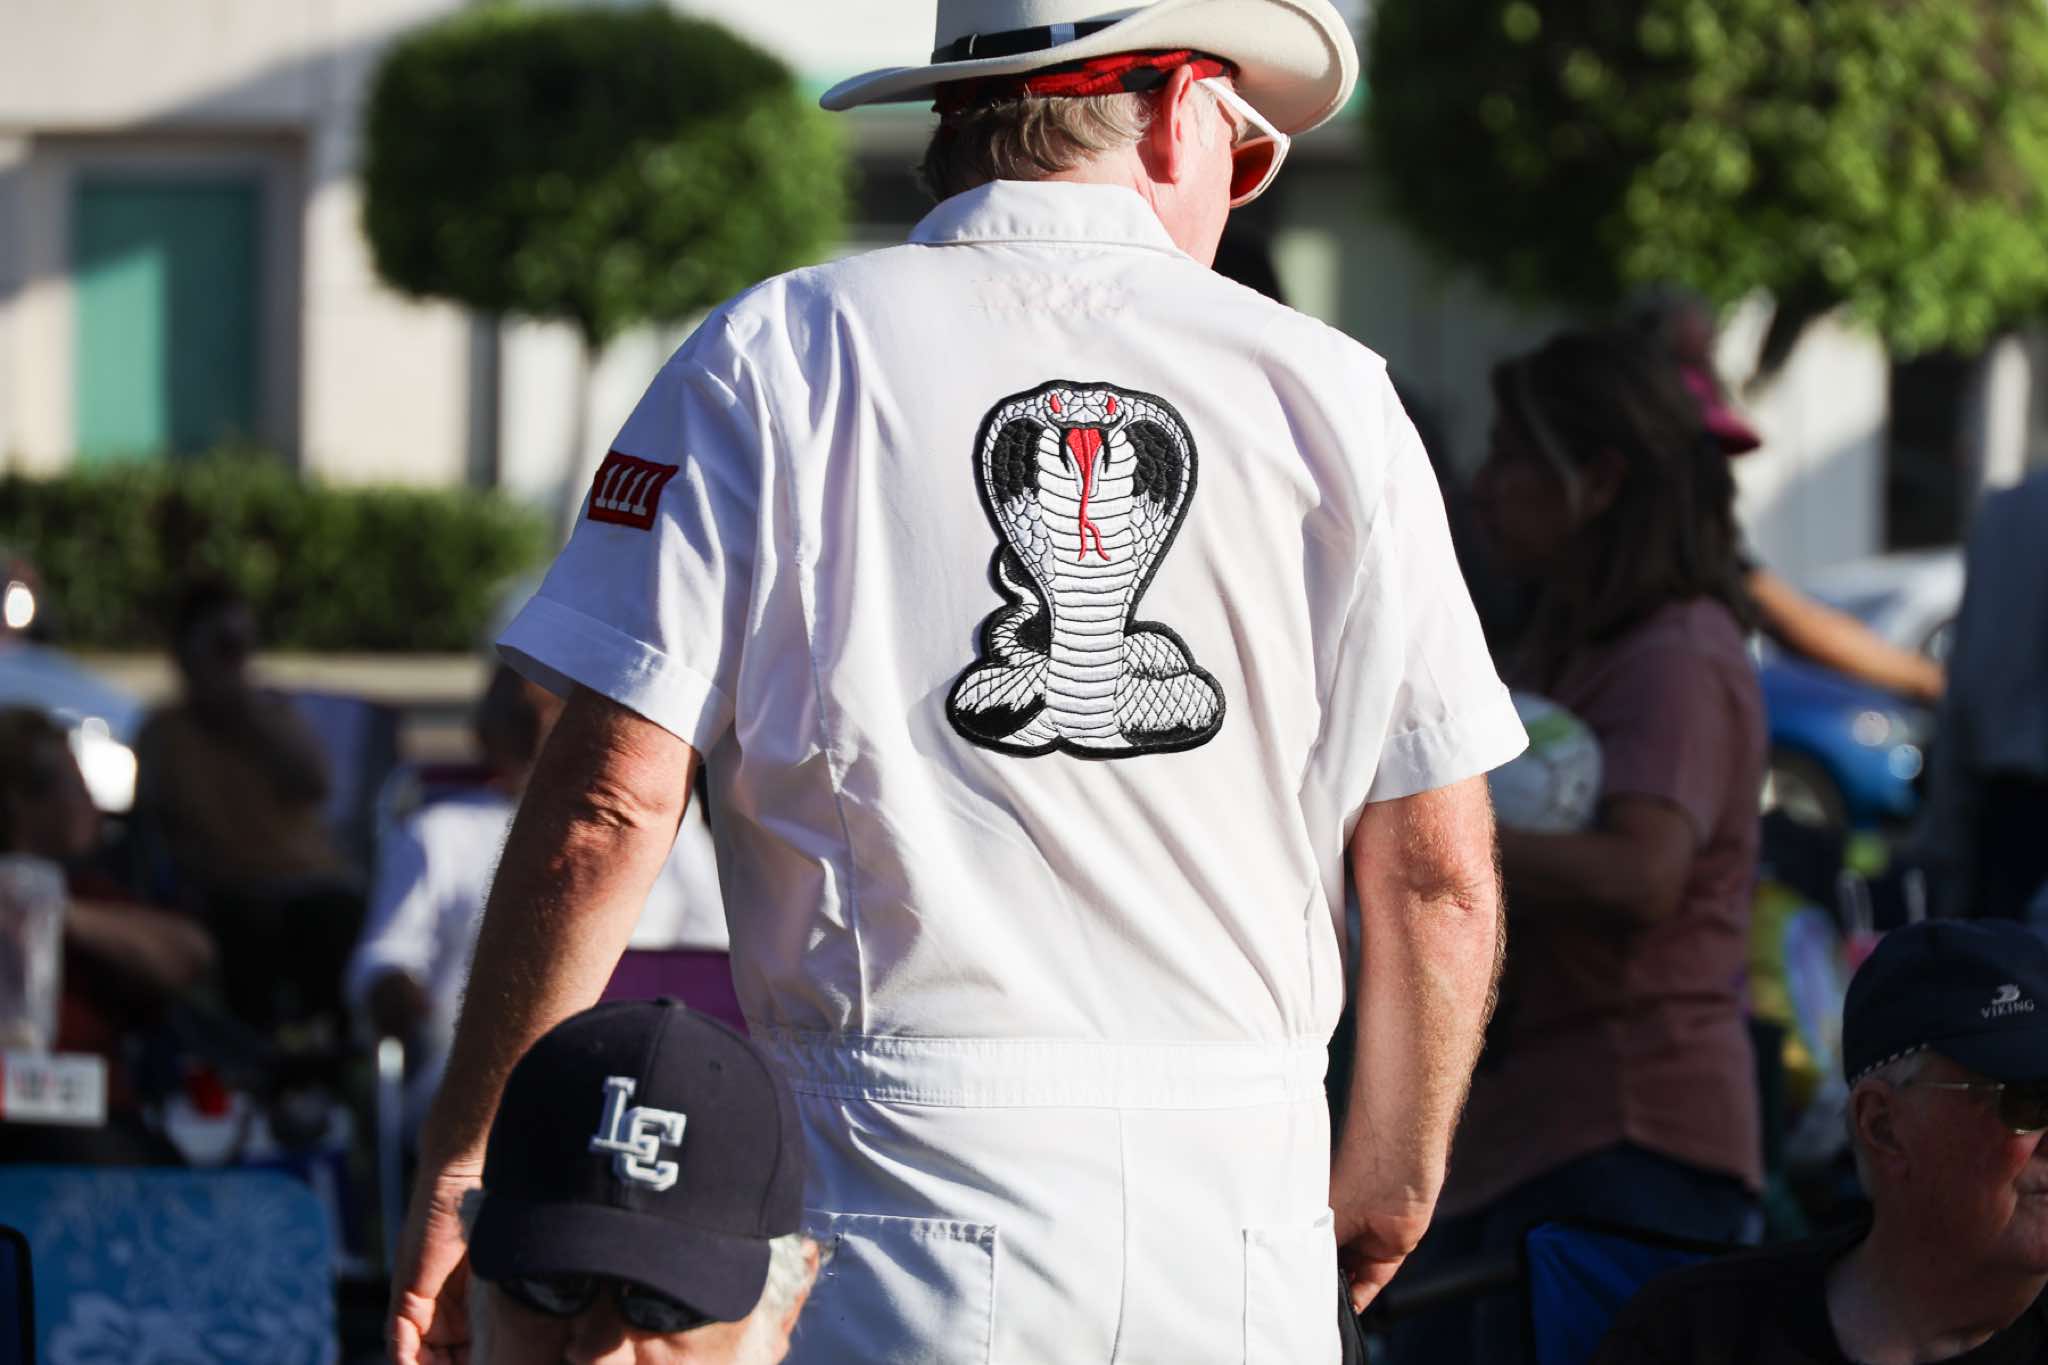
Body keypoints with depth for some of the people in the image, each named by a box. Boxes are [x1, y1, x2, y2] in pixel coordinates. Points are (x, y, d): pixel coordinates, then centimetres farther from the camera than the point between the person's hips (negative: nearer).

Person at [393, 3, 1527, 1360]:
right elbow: (1441, 877, 8)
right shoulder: (1333, 395, 8)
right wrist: (1387, 1185, 23)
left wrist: (470, 1162, 2)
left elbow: (610, 809, -6)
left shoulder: (777, 357, 2)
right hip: (1241, 1220, 2)